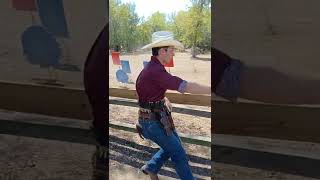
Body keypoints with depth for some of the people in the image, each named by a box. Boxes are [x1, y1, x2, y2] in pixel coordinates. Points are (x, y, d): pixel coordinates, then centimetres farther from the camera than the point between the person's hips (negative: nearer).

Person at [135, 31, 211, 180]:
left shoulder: (153, 67, 6)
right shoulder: (156, 71, -27)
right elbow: (186, 86, -33)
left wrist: (165, 99, 7)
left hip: (158, 117, 10)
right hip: (152, 121, -10)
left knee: (173, 145, 23)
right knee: (179, 153, 3)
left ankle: (150, 168, 34)